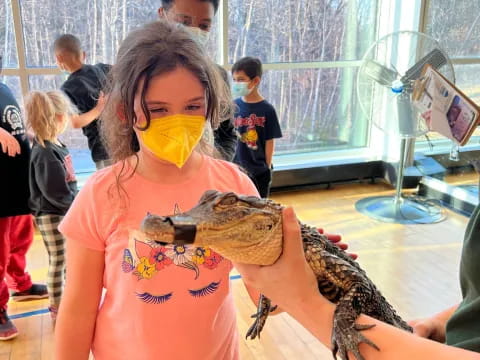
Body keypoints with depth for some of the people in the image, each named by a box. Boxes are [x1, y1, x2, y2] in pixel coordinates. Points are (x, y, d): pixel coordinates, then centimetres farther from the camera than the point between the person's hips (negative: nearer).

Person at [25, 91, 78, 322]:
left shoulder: (56, 146, 4)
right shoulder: (44, 153, -25)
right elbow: (53, 192, -26)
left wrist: (75, 202, 3)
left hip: (64, 212, 9)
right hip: (50, 216, -9)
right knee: (57, 260, 5)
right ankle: (56, 308, 22)